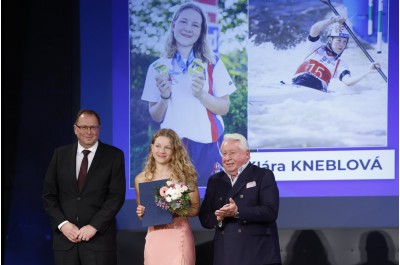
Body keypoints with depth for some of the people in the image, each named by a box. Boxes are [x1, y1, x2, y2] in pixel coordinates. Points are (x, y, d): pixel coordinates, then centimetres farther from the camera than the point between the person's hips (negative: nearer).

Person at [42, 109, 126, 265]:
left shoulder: (114, 156, 3)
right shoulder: (60, 154, 10)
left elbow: (117, 196, -4)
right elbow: (49, 194, 8)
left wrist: (94, 226, -12)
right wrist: (62, 223, -6)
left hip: (99, 237, -2)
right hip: (65, 237, 2)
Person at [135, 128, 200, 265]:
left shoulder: (184, 175, -1)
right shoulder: (141, 178, 5)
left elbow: (195, 208, 2)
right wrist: (141, 213, -6)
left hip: (178, 236, -2)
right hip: (154, 238, 2)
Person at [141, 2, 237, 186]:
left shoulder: (212, 63, 1)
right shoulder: (158, 67, 3)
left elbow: (224, 108, -1)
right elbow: (156, 116, 5)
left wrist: (201, 94, -18)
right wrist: (165, 96, -15)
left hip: (207, 144, 0)